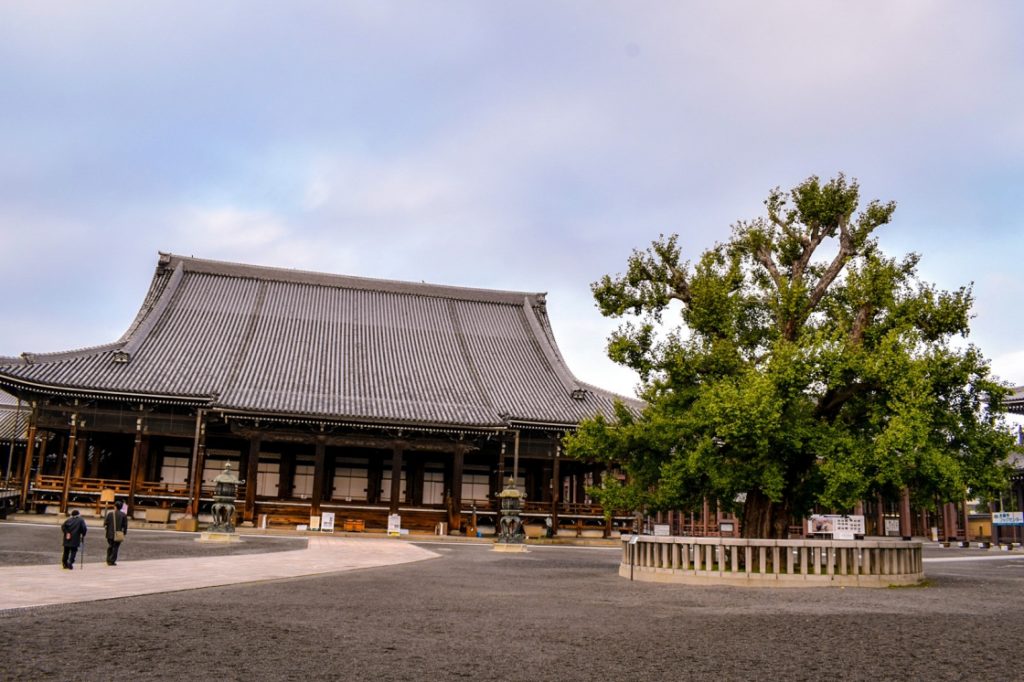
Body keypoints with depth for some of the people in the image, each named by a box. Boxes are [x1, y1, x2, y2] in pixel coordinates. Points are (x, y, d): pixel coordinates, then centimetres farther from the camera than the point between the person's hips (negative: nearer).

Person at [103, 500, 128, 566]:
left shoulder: (110, 514, -3)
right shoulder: (123, 515, -4)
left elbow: (105, 523, 1)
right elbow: (125, 525, -4)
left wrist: (105, 530, 17)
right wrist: (124, 532, 8)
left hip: (110, 534, 2)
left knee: (110, 546, 19)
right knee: (115, 547, 5)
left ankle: (108, 560, 22)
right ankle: (112, 561, 3)